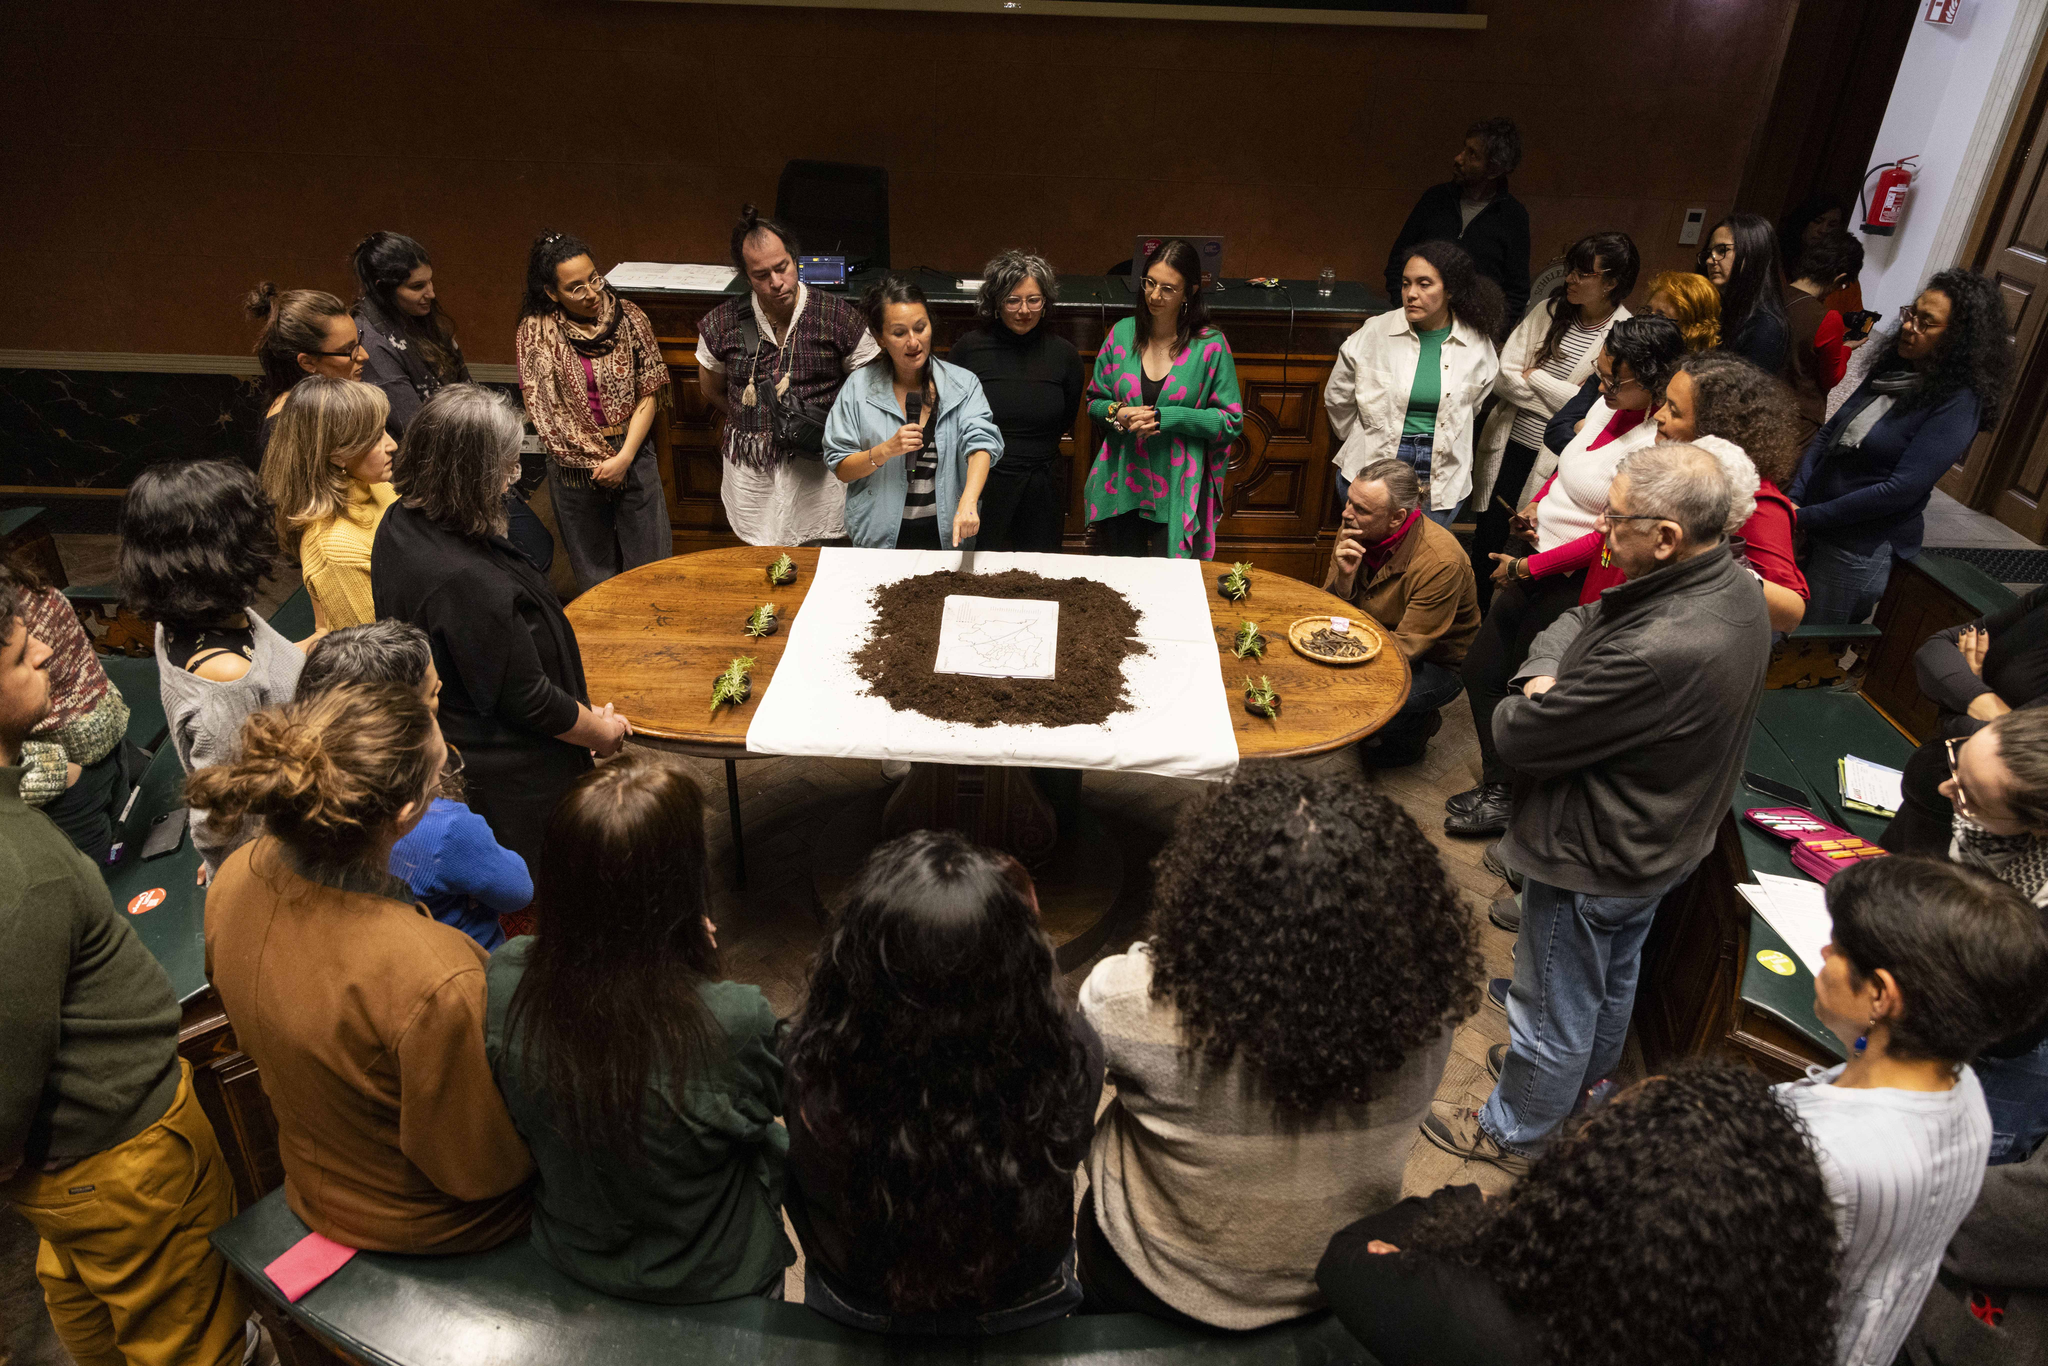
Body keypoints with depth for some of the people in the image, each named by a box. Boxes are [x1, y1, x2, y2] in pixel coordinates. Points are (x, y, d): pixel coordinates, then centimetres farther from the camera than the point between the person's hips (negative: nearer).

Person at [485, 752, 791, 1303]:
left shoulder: (503, 980, -26)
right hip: (708, 1277, -3)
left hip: (568, 1251, 4)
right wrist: (707, 961, -12)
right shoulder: (734, 1023, -39)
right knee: (777, 1142, 29)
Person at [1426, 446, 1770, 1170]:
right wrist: (1545, 675, -18)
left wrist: (1527, 703, -9)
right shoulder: (1733, 584, -9)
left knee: (1554, 1009, 15)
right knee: (1614, 970, 33)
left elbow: (1518, 736, -31)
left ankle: (1514, 1134, 39)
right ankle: (1592, 1072, 59)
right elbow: (1577, 621, 1)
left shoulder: (1657, 652, -41)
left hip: (1596, 859, -9)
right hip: (1664, 838, 9)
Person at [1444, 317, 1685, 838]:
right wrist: (1536, 505, 1)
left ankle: (1505, 798, 25)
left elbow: (1611, 538, -22)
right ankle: (1500, 782, 33)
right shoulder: (1608, 406, 2)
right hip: (1537, 565, 9)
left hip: (1575, 584, -9)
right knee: (1480, 668, 16)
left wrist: (1527, 567, -16)